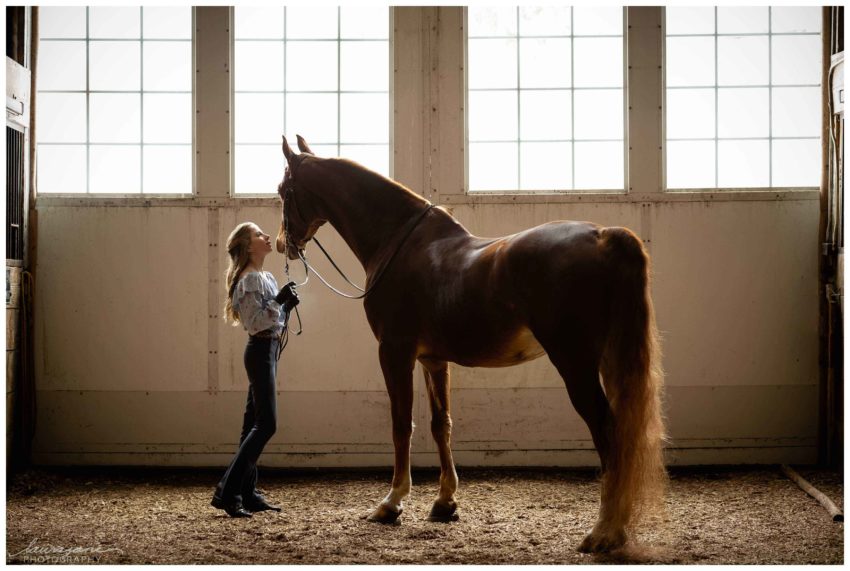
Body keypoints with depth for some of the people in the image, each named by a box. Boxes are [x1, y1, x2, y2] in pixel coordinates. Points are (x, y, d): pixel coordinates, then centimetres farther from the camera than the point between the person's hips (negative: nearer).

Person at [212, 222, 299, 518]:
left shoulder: (266, 277, 15)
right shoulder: (249, 279, -14)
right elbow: (255, 323, -20)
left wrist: (288, 305, 4)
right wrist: (279, 301, -21)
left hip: (268, 349, 10)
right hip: (261, 350, -10)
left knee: (254, 423, 10)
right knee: (266, 423, -13)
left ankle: (247, 493, 14)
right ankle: (227, 492, -14)